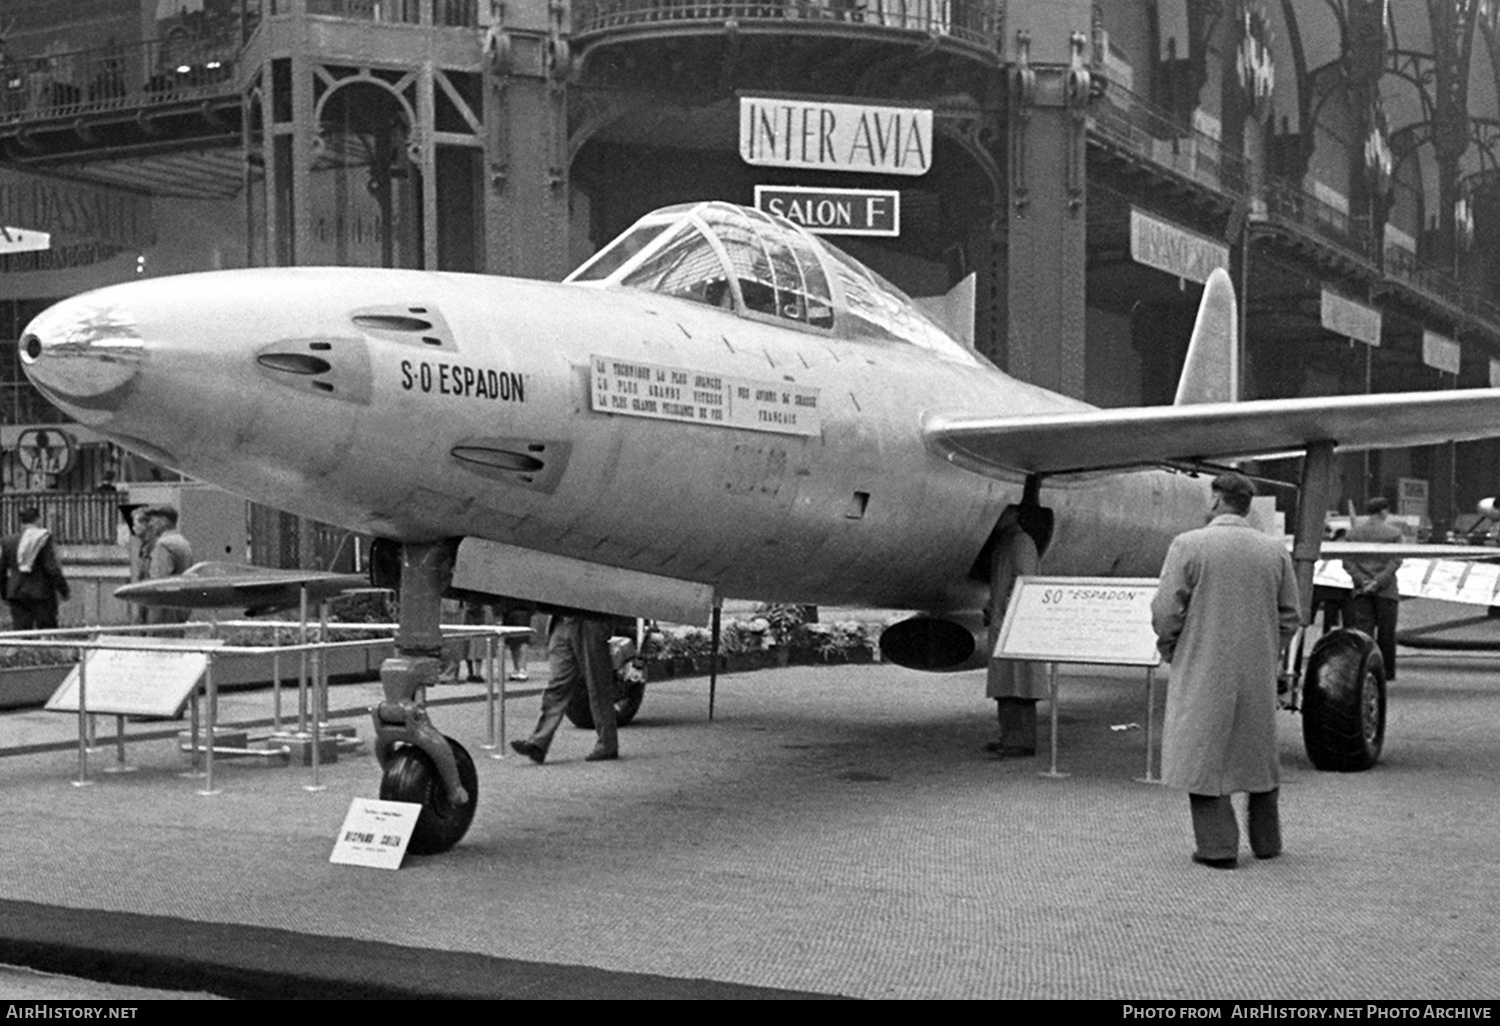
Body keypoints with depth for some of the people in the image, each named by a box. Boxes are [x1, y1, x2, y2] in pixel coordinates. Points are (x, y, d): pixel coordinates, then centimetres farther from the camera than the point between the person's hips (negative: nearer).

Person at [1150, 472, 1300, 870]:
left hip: (1202, 671, -4)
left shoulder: (1188, 545, -10)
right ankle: (1266, 841, 26)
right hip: (1258, 673, 4)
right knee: (1259, 753, 17)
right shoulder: (1275, 550, 2)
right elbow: (1290, 615, 5)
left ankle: (1218, 846, 1)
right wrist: (1267, 653, 15)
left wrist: (1170, 651, 4)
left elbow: (1166, 610, -11)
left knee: (1202, 753, 4)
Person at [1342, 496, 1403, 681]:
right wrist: (1379, 581, -13)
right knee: (1386, 631, 7)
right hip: (1386, 590, -2)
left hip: (1361, 589, 2)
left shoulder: (1354, 531, 8)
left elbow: (1347, 562, 0)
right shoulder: (1393, 532, 0)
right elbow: (1395, 561, -10)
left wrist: (1362, 580, -7)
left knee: (1363, 630, -1)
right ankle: (1386, 672, 14)